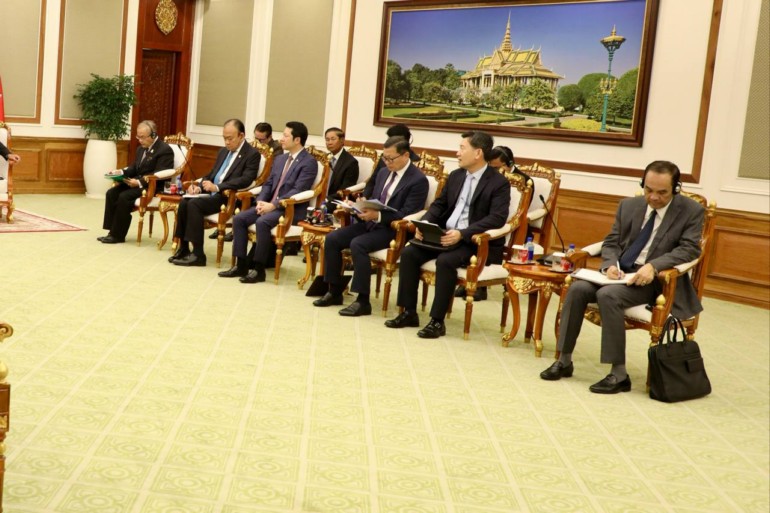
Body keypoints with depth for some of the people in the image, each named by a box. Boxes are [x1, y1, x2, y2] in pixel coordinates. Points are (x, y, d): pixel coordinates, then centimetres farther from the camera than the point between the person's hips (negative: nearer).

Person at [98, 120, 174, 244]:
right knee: (111, 193, -11)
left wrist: (140, 182, -27)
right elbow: (134, 168, 23)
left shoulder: (165, 150, -12)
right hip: (137, 182, 9)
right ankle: (112, 231, -8)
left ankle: (118, 235, -17)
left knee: (124, 196, -27)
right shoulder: (141, 149, 16)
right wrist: (122, 172, 1)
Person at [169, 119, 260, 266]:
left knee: (194, 204, -27)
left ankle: (198, 254, -22)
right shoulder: (223, 151, 19)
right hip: (212, 193, 8)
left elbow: (246, 180, -20)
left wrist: (217, 187, -26)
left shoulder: (252, 154, -7)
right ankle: (183, 248, -8)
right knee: (184, 202, -16)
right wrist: (199, 186, 1)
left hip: (229, 197, -8)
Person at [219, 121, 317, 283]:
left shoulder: (309, 162, -9)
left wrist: (273, 205, -23)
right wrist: (261, 201, -3)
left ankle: (259, 269, -22)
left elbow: (298, 191, -18)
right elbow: (268, 183, 17)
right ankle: (241, 265, -5)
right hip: (270, 205, 8)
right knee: (239, 218, -10)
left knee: (262, 222, -33)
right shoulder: (280, 159, 18)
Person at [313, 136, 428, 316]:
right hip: (372, 222, 8)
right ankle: (335, 291, 3)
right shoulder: (384, 173, 13)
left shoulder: (418, 180, -12)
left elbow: (406, 215, -18)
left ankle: (363, 301, -22)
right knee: (332, 239, -8)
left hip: (393, 229, -8)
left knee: (357, 245, -31)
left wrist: (377, 215, -27)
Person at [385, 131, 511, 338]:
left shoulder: (499, 183, -9)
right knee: (409, 253, -14)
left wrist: (462, 234, -29)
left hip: (475, 241, -7)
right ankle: (409, 312, -5)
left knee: (445, 261, -34)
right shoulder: (455, 175, 14)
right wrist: (425, 223, -4)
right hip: (445, 234, 7)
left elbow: (497, 219, -19)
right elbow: (439, 204, 18)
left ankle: (437, 321, -22)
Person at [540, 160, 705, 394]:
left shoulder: (691, 211, -2)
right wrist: (611, 264, -11)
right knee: (578, 288, -21)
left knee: (608, 295, -32)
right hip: (620, 272, 5)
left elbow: (689, 249, -12)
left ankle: (619, 375, -25)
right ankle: (564, 361, -11)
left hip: (654, 280, -5)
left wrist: (653, 266, -26)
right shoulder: (629, 205, 11)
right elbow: (611, 243, 12)